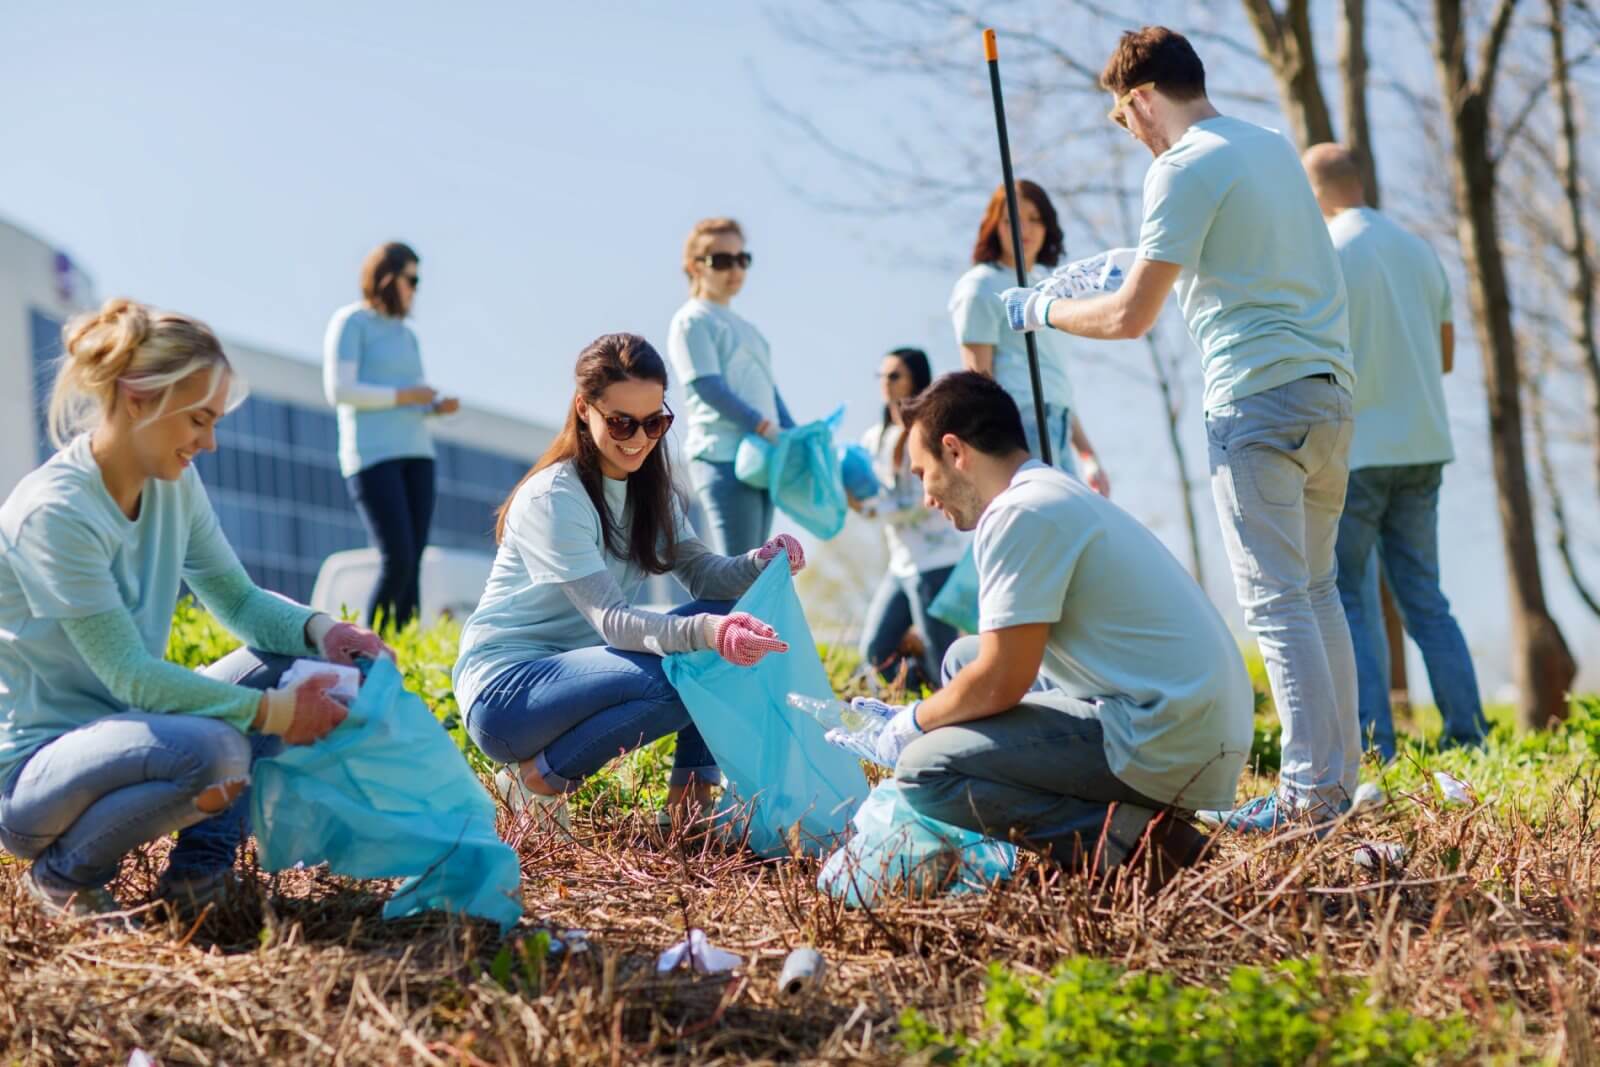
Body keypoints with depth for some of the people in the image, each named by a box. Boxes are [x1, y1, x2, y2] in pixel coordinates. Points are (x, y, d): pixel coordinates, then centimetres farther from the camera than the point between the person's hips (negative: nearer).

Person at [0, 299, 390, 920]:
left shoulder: (174, 485, 2)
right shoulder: (53, 512, -23)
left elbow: (239, 599, 9)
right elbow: (129, 676, -25)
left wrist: (319, 629, -12)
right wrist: (272, 712, -26)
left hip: (118, 727, 9)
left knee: (294, 656, -2)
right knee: (214, 750, -35)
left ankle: (203, 860, -1)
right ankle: (65, 874, -7)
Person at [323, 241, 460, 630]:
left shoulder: (405, 335, 20)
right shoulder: (350, 322, -3)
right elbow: (339, 390, -13)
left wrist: (438, 405, 3)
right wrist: (404, 395, -12)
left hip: (415, 454, 7)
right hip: (371, 454, -7)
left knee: (412, 564, -2)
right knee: (397, 561, -17)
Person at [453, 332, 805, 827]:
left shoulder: (649, 487, 7)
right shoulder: (553, 499, -19)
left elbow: (702, 573, -2)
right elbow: (611, 619, -28)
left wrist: (762, 562, -23)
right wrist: (704, 632, -45)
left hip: (577, 671, 8)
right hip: (505, 689, -8)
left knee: (730, 621, -8)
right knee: (675, 677, -31)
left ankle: (692, 794, -4)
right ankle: (538, 779, -12)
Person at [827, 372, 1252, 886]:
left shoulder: (1020, 513, -12)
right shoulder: (1065, 497, 19)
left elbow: (999, 684, -14)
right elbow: (1011, 664, 26)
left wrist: (914, 722, 4)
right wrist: (918, 717, 28)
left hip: (1166, 747, -10)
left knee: (922, 771, -13)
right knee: (963, 659, 22)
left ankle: (1128, 839, -14)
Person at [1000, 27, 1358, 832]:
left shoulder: (1182, 169, -8)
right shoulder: (1275, 147, 17)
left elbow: (1130, 318, -11)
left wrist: (1041, 309, 6)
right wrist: (1143, 266, 39)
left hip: (1256, 398, -8)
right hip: (1328, 388, 8)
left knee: (1275, 601, -6)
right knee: (1315, 588, 15)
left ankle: (1309, 794, -8)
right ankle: (1340, 773, 18)